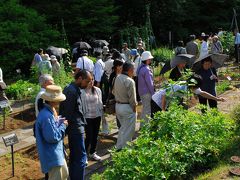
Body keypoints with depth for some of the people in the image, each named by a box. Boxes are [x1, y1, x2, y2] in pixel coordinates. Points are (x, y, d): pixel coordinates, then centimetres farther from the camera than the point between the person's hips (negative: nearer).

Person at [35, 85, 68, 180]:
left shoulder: (50, 111, 4)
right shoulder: (46, 116, -28)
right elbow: (52, 137, -27)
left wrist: (60, 121, 1)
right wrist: (63, 125, -16)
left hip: (57, 152, 10)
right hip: (52, 156, -10)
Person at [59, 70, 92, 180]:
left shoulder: (69, 88, 10)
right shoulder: (73, 91, -21)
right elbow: (68, 113, -21)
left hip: (73, 127, 10)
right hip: (76, 127, -10)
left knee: (73, 155, 18)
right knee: (81, 157, -5)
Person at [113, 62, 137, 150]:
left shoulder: (117, 78, 2)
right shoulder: (130, 81, -21)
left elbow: (114, 92, 9)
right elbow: (132, 98, -17)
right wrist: (134, 108, -5)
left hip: (118, 105, 8)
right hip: (127, 107, -8)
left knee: (123, 127, 23)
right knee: (128, 130, 6)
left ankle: (119, 146, 31)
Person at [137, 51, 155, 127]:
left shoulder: (140, 68, 9)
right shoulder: (146, 69, -21)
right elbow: (150, 83, -20)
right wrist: (153, 93, -13)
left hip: (141, 92, 10)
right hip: (147, 92, -10)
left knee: (145, 109, 21)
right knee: (147, 110, -1)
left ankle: (142, 125, 30)